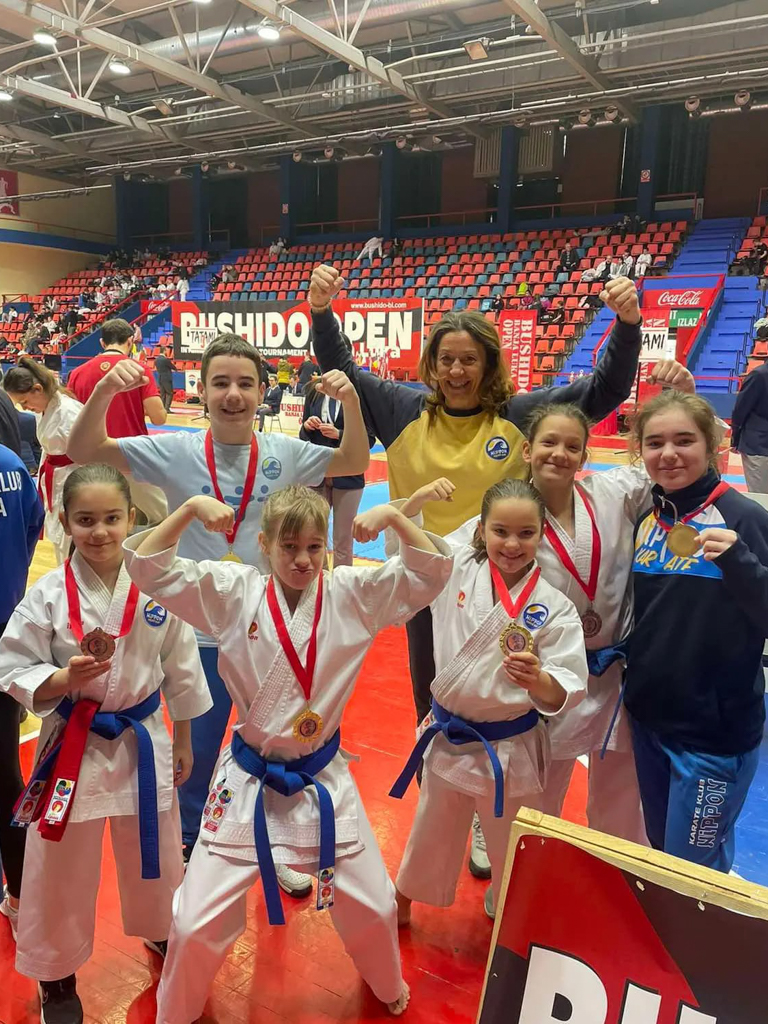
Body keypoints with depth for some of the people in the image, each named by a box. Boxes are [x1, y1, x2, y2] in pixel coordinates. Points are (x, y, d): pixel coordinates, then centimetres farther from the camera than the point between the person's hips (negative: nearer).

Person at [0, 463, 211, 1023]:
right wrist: (65, 678, -28)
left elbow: (181, 669, 0)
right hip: (73, 743, -1)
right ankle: (56, 974, 42)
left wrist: (182, 742, 7)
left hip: (143, 740, 2)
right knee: (61, 869, 14)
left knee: (156, 855, 21)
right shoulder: (48, 595, -14)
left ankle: (163, 936, 52)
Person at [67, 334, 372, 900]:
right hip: (201, 631, -1)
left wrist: (351, 401, -17)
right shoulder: (176, 451, -9)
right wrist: (105, 391, -28)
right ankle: (190, 852, 44)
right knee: (197, 752, 17)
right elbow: (83, 452, -10)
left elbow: (355, 462, 1)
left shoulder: (284, 452, -5)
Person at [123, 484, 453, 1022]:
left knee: (373, 906, 16)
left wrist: (393, 516, -26)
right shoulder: (234, 593, -11)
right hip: (247, 782, -1)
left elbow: (431, 572, -13)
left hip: (324, 780, 1)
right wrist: (190, 507, -25)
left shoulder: (354, 594, -9)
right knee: (197, 921, 6)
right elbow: (148, 567, -14)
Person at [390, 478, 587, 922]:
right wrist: (418, 499, -13)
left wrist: (539, 680, -38)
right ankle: (403, 902, 51)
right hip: (448, 739, 2)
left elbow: (568, 689, -17)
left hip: (511, 751, -2)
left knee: (511, 851, 19)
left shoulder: (554, 608, -16)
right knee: (431, 837, 23)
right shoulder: (457, 567, -9)